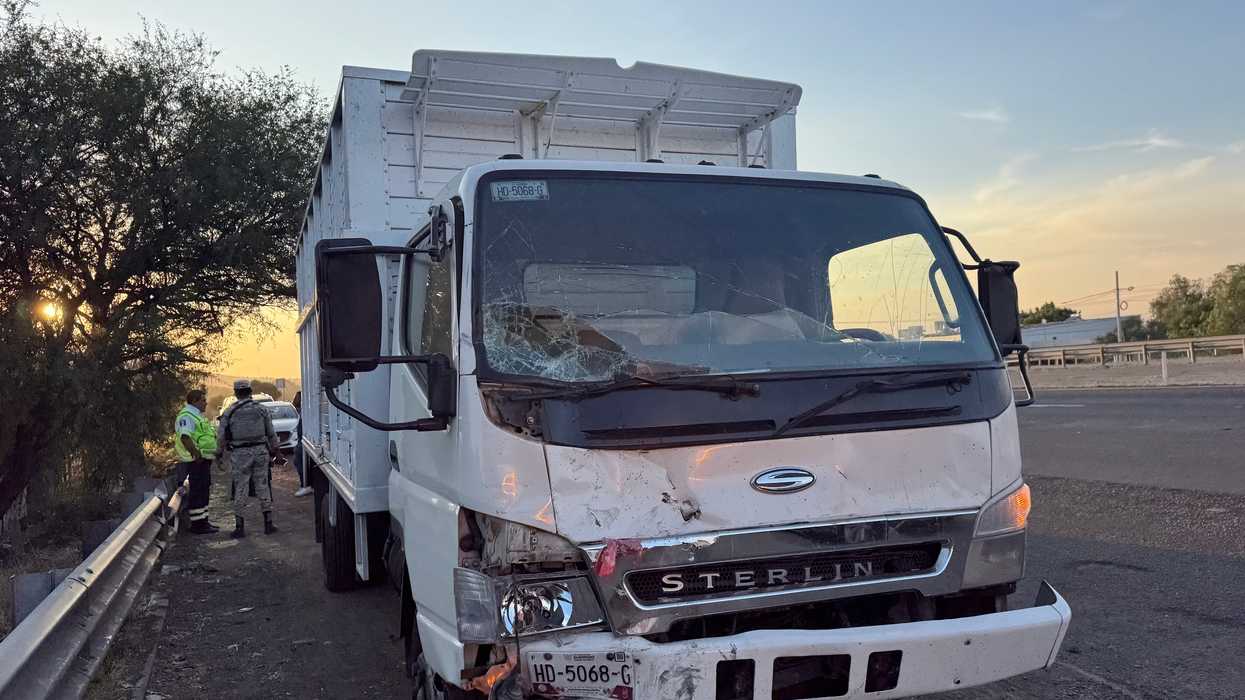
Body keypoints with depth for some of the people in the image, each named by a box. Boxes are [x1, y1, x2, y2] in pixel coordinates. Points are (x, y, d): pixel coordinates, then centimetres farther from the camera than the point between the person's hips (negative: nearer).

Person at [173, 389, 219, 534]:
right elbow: (185, 437, -28)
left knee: (204, 491, 16)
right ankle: (197, 524, -4)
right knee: (198, 491, -7)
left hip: (203, 459, 11)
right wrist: (196, 453, -31)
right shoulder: (187, 416, -15)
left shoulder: (197, 415, 20)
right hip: (196, 461, -11)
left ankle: (203, 520, 24)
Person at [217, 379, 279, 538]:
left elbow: (221, 436, -3)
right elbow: (271, 433, 4)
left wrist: (226, 447, 17)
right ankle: (268, 524, 11)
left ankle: (239, 527, 8)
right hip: (260, 451, 2)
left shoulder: (229, 412, -3)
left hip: (240, 454, -1)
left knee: (240, 489, 5)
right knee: (263, 487, 9)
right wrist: (274, 450, 16)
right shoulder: (261, 409, 1)